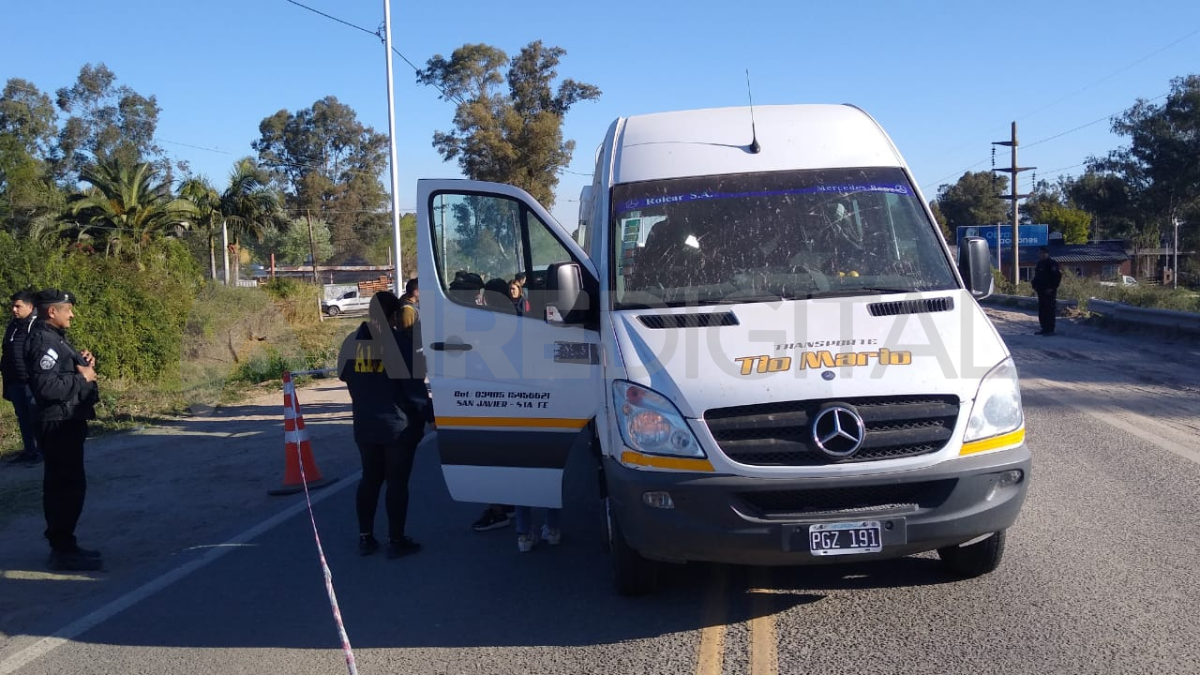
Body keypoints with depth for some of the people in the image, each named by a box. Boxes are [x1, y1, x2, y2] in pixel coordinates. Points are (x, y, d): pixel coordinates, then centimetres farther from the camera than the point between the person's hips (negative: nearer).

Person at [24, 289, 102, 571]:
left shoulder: (54, 337, 15)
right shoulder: (43, 341, -18)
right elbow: (47, 386, -29)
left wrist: (84, 362, 4)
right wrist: (83, 378, -18)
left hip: (66, 422, 11)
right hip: (59, 424, -11)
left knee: (61, 485, 15)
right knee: (69, 486, -9)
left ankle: (62, 545, 24)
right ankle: (63, 551, -3)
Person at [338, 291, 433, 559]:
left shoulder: (352, 341, 1)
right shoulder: (400, 342, -15)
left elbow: (343, 376, 15)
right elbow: (413, 386, -15)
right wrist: (430, 414, -4)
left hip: (365, 425, 5)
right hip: (399, 425, -5)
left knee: (370, 479, 15)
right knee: (397, 481, 3)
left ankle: (365, 537, 18)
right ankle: (396, 540, 8)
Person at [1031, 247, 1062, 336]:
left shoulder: (1052, 263, -10)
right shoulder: (1039, 264, 17)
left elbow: (1057, 276, -15)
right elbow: (1036, 276, 26)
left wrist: (1052, 288, -18)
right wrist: (1035, 286, 13)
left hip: (1049, 291, -9)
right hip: (1041, 291, 9)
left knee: (1049, 310, -9)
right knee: (1041, 311, 11)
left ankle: (1050, 330, -8)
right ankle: (1044, 328, 18)